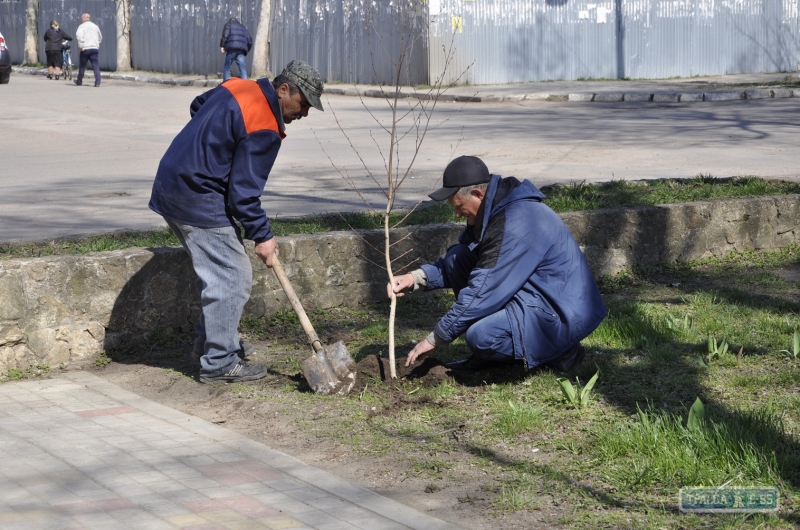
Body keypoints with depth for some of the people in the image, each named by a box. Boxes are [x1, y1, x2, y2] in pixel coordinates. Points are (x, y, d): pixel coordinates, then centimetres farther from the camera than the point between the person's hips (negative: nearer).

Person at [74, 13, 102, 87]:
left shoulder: (82, 26, -2)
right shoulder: (95, 26, 15)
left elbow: (78, 35, -19)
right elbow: (100, 37, 26)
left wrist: (81, 46, -16)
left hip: (85, 48, -4)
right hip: (95, 48, 4)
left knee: (82, 65, 10)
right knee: (95, 65, -2)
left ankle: (79, 81, 22)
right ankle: (97, 82, -14)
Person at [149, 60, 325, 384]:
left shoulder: (238, 88, 8)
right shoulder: (263, 129, -19)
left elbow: (197, 106, 27)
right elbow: (244, 192, -18)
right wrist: (262, 236, -9)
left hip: (171, 184, 10)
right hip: (199, 201, -10)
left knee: (219, 272, 21)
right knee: (232, 279, -5)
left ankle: (212, 340, 30)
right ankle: (219, 363, 0)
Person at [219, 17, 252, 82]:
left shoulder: (228, 24, 19)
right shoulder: (243, 28, 31)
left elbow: (225, 35, -3)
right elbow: (250, 41, 22)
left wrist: (222, 46, -4)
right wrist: (246, 50, 30)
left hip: (232, 48, -3)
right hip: (241, 49, 3)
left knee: (226, 68, 2)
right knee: (242, 68, -1)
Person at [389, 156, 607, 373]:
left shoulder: (516, 223, -27)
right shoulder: (491, 211, 4)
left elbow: (483, 292, -26)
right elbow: (454, 265, 16)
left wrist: (436, 339, -18)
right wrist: (417, 278, -3)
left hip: (563, 314, -10)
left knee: (482, 336, -33)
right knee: (456, 258, 1)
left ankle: (559, 352, -6)